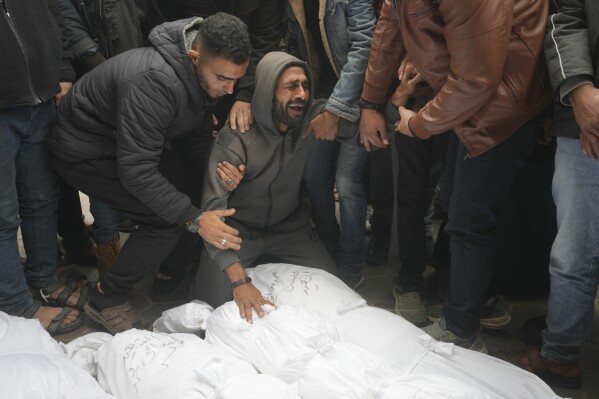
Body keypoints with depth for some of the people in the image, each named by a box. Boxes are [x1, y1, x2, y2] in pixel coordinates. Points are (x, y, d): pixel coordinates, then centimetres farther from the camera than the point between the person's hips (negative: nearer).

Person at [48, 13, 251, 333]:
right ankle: (106, 300, 0)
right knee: (167, 219, -17)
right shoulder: (153, 82, -38)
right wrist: (194, 219, -37)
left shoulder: (206, 71, -12)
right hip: (87, 149, -8)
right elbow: (136, 171, -37)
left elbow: (197, 129, 1)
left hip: (137, 141, 8)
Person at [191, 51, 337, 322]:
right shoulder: (235, 138, -28)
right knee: (214, 303, -13)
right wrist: (240, 281, -40)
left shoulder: (310, 119, -15)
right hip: (238, 230, -3)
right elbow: (213, 209, -32)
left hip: (289, 225, 4)